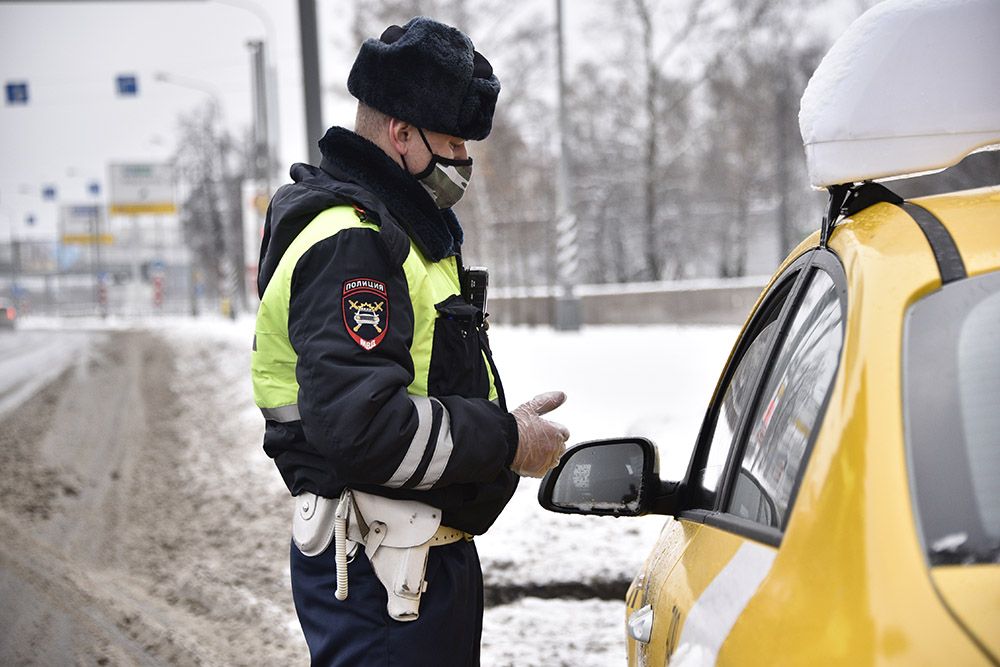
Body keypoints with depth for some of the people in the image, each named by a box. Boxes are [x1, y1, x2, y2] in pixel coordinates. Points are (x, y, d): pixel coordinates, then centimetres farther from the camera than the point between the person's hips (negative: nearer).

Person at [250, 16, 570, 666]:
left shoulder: (407, 230, 17)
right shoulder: (351, 244, -18)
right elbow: (356, 421, -29)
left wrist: (504, 424, 8)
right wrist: (505, 441, -20)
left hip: (432, 557, 11)